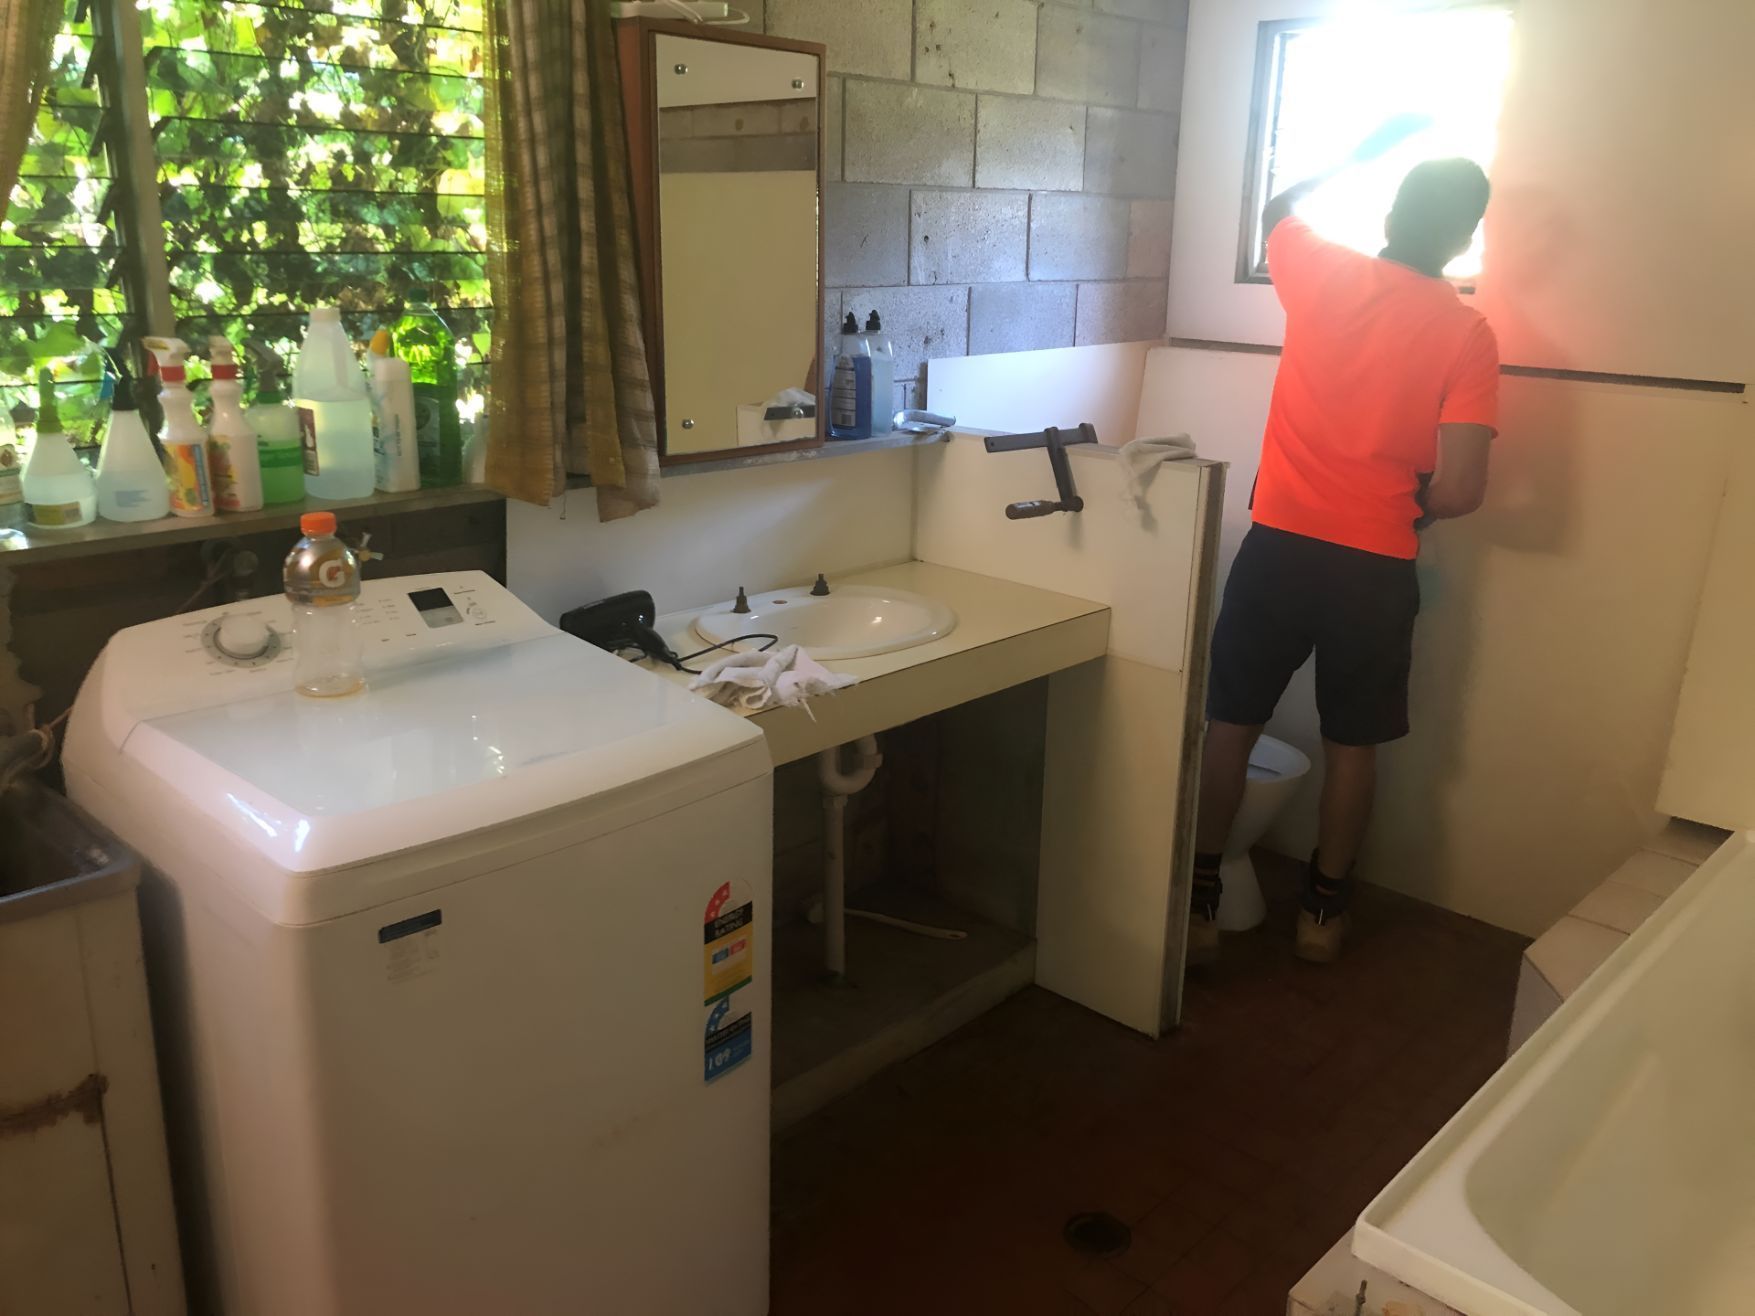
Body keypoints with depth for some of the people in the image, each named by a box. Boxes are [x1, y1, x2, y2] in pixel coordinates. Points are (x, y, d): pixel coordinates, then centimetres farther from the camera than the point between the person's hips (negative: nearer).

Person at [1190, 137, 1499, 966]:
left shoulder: (1322, 275, -3)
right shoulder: (1467, 333, -7)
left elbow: (1276, 209, 22)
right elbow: (1460, 491, -13)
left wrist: (1361, 152, 30)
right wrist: (1407, 505, 9)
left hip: (1279, 545, 1)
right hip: (1376, 568, 0)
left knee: (1230, 724, 11)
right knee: (1351, 743, 15)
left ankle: (1198, 903, 16)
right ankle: (1321, 910, 28)